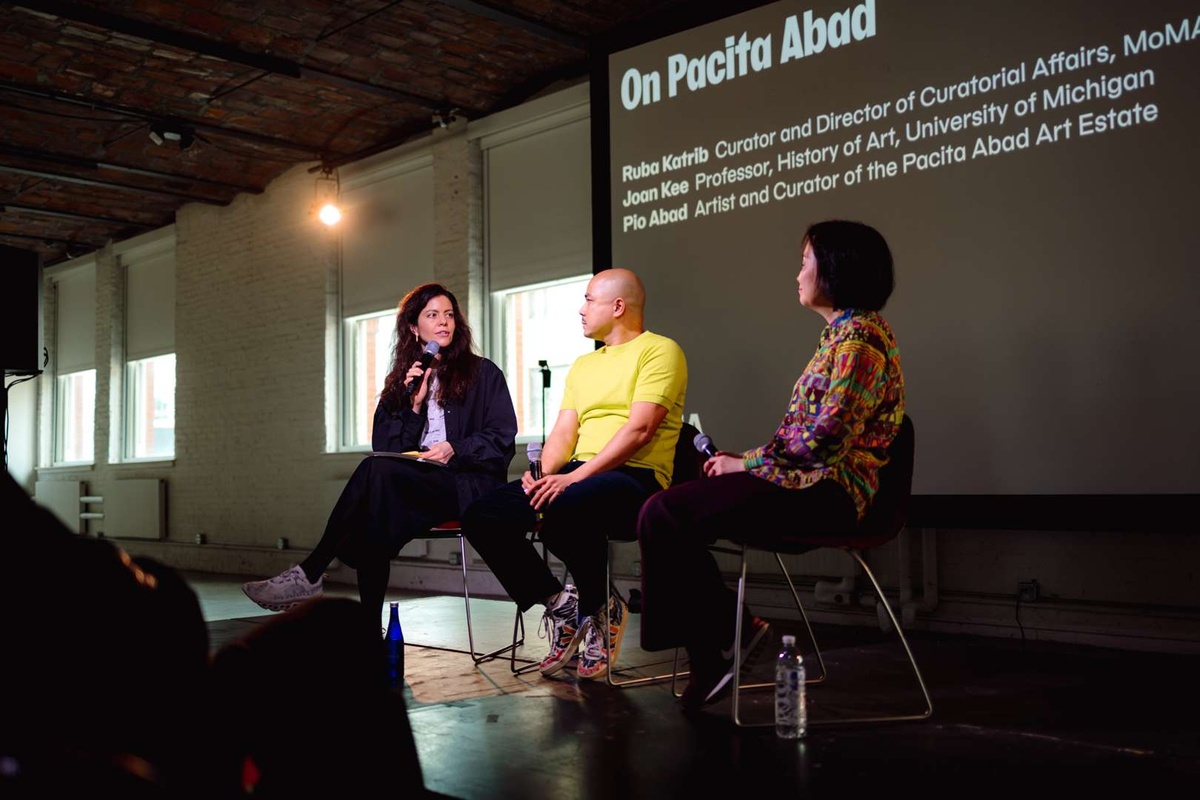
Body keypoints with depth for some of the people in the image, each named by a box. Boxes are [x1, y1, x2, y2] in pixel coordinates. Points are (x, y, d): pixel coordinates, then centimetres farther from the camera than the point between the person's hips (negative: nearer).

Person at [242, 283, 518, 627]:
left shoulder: (483, 373, 11)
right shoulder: (401, 382, 20)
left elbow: (501, 440, 1)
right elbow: (385, 446, 9)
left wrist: (454, 450, -15)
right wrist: (414, 405, -4)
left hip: (468, 484, -4)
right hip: (415, 487, 4)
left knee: (378, 470, -31)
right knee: (375, 520, -33)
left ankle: (310, 574, -29)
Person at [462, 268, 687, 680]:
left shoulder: (659, 351, 0)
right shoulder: (583, 366, 25)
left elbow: (639, 430, -13)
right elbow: (563, 434, 16)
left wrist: (575, 476, -21)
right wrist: (543, 474, -6)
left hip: (634, 477, -7)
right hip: (576, 476, 8)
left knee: (562, 508, -39)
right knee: (481, 515, -12)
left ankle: (602, 607, -12)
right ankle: (558, 603, -2)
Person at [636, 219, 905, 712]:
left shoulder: (859, 337, -12)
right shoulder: (842, 333, 20)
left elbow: (824, 437, -21)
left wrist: (747, 463, -10)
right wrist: (746, 459, 7)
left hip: (826, 490, -10)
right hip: (809, 483, 10)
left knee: (664, 514, -19)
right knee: (664, 510, 3)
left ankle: (723, 637, -3)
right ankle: (714, 650, 3)